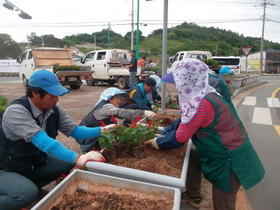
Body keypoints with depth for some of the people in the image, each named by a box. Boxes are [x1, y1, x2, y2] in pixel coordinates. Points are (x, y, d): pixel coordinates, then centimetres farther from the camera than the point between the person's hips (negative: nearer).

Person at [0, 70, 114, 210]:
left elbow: (73, 130, -4)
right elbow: (43, 141, -42)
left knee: (68, 162, -6)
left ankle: (29, 184, 8)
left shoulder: (54, 109, -9)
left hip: (35, 164, 7)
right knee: (27, 193, -32)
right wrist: (78, 158, -51)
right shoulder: (16, 111, -31)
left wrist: (101, 130, -20)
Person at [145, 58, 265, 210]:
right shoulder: (201, 95, -2)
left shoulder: (202, 103, -31)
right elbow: (184, 121, 10)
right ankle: (193, 197, 36)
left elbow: (180, 138, -21)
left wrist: (159, 143, -4)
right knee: (191, 155, 20)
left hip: (230, 158, -9)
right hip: (224, 149, 9)